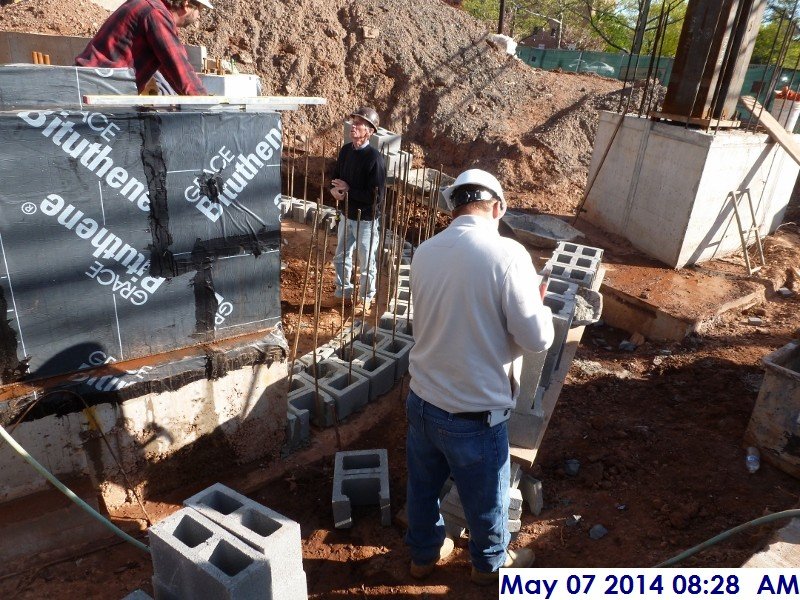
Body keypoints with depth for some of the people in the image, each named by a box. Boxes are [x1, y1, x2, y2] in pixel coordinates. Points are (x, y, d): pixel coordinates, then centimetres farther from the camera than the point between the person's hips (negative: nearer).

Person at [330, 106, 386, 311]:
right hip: (347, 215, 7)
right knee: (341, 258, 20)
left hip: (366, 219, -7)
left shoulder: (374, 158, -21)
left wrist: (348, 190, -19)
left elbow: (376, 196, -24)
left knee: (366, 263, 9)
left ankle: (366, 299, 29)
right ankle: (343, 292, 40)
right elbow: (335, 177, 13)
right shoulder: (346, 150, 1)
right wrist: (335, 190, -10)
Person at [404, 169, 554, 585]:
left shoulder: (424, 252, -2)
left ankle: (424, 553, 51)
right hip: (474, 414, -5)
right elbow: (537, 339, -18)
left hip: (422, 400, 5)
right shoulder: (507, 253, -21)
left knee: (423, 485, 26)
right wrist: (537, 302, 2)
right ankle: (490, 563, 48)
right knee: (485, 496, 22)